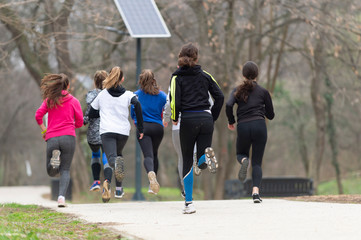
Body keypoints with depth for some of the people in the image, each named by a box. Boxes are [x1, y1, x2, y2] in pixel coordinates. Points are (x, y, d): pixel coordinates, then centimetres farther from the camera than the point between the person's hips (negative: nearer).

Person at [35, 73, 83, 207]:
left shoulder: (49, 100, 10)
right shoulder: (73, 101, 7)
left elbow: (38, 115, 1)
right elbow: (79, 122, 6)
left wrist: (44, 130, 13)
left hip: (51, 138, 1)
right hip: (68, 137, -1)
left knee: (51, 172, 13)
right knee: (65, 170, 4)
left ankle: (55, 157, -22)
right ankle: (61, 197, -18)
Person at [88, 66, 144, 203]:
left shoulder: (102, 95, 15)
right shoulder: (128, 94, 10)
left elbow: (91, 114, 21)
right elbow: (137, 105, -11)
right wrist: (140, 128, -8)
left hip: (106, 131, -1)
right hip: (123, 130, 1)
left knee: (110, 157, -15)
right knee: (118, 154, 26)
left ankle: (107, 182, -49)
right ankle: (119, 188, 20)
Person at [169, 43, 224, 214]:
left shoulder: (177, 77, 1)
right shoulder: (205, 75, 10)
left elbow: (175, 101, -9)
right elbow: (219, 97, 4)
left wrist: (174, 118, 8)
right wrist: (213, 117, 13)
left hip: (188, 121, -2)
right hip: (206, 119, 2)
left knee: (187, 161, 9)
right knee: (202, 163, 9)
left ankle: (189, 203, 5)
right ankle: (207, 156, -30)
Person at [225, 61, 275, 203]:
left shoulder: (238, 90, 10)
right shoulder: (263, 92, 8)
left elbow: (228, 105, -8)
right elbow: (271, 115, 11)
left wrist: (231, 121, 7)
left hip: (242, 127, 1)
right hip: (259, 126, -1)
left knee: (241, 154, 26)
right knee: (257, 162, 5)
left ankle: (244, 161, -13)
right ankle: (255, 191, -15)